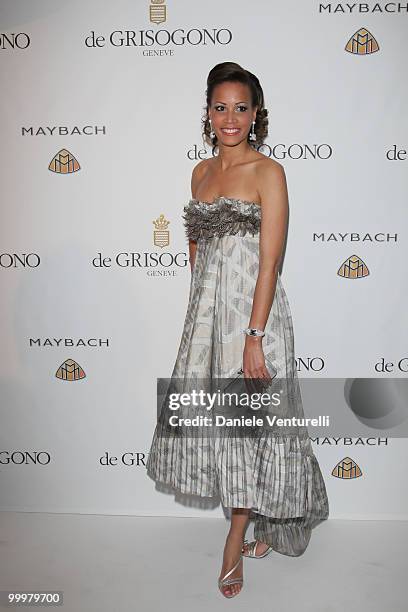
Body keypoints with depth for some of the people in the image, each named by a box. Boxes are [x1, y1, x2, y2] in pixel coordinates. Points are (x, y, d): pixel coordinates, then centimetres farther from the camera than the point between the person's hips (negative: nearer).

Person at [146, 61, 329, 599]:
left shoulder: (267, 172, -7)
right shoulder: (201, 172, 12)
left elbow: (270, 260, -13)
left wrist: (254, 337, -19)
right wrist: (203, 307, 13)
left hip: (253, 308, -6)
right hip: (205, 310, 7)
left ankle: (236, 543, 18)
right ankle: (260, 529, 30)